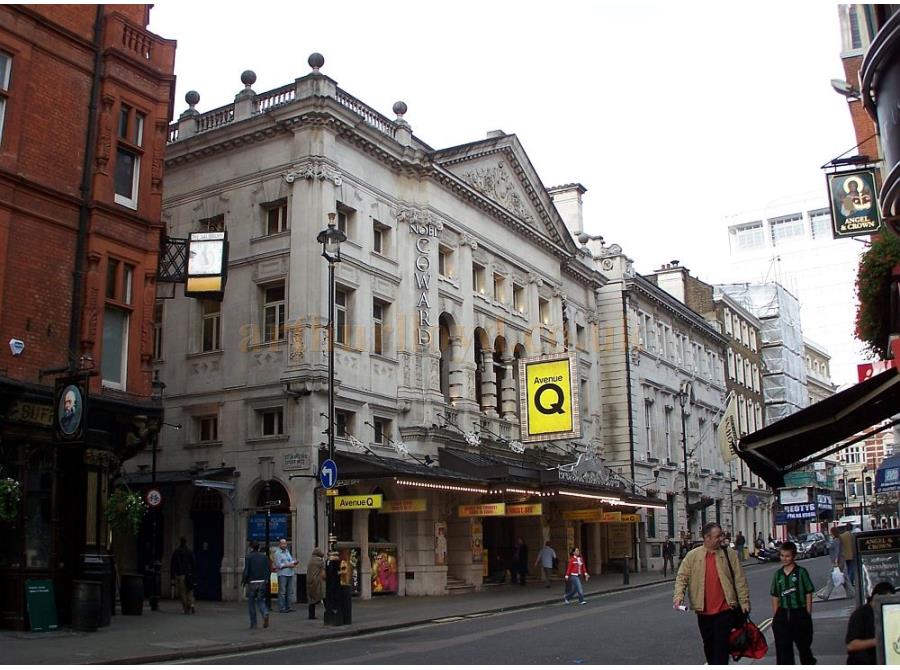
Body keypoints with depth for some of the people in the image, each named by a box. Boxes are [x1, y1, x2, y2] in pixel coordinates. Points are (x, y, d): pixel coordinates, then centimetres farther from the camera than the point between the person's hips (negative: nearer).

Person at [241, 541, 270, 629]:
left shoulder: (248, 557, -7)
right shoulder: (264, 556, 5)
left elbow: (246, 570, -12)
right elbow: (268, 570, 3)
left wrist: (243, 581, 1)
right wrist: (266, 580, 15)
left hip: (252, 583, -3)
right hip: (262, 582, 3)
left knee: (251, 603, 9)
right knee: (260, 601, 13)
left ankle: (253, 624, 11)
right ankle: (265, 613, -16)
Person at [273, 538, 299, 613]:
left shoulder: (287, 551, 18)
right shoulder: (277, 553, -5)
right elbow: (279, 565, -12)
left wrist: (294, 562, -1)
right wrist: (288, 565, -14)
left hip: (290, 573, 7)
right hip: (282, 574, -7)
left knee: (290, 591, 8)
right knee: (282, 592, -5)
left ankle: (288, 607, 15)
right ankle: (282, 608, -1)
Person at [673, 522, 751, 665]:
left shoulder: (729, 554, 0)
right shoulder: (692, 555, 0)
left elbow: (740, 579, 1)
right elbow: (682, 577, -1)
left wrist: (744, 601, -3)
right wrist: (679, 595, -16)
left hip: (725, 609, -2)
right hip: (703, 610, 2)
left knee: (721, 646, -6)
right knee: (709, 646, 15)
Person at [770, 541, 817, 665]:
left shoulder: (801, 572, -5)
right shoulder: (778, 574, 6)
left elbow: (808, 594, -3)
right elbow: (775, 597, 9)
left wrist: (808, 615, -6)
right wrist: (775, 617, 5)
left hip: (799, 613, -3)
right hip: (783, 614, 3)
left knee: (804, 645, 14)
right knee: (783, 647, -2)